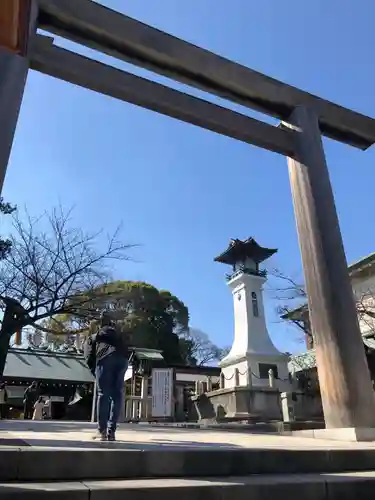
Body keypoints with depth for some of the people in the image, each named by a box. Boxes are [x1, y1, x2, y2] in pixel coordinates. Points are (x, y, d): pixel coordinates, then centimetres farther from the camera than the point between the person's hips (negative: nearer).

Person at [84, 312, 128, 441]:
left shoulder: (92, 338, 30)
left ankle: (102, 431, 3)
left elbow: (89, 358, 16)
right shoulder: (119, 334, 39)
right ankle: (111, 431, 8)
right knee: (117, 396, 8)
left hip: (105, 358, -2)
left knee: (103, 395, 5)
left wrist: (95, 373, 21)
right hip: (122, 359, 3)